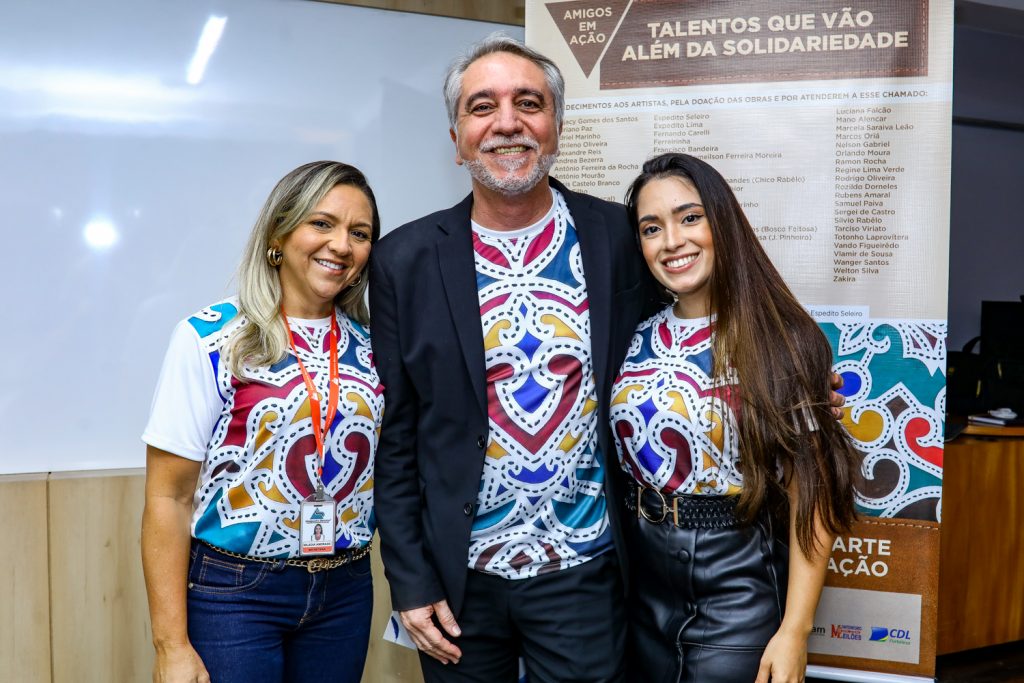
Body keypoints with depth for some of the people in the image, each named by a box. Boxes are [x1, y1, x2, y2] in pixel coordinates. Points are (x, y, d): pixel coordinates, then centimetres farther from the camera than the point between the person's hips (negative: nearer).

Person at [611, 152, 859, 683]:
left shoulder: (774, 339, -12)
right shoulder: (637, 338, 1)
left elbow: (809, 490, -14)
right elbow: (614, 458, 6)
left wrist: (794, 630, -17)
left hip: (738, 584, -4)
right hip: (642, 578, 5)